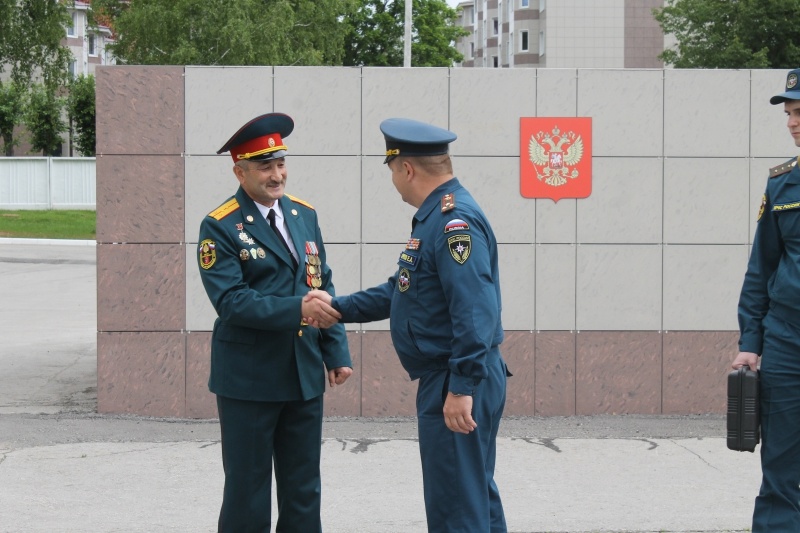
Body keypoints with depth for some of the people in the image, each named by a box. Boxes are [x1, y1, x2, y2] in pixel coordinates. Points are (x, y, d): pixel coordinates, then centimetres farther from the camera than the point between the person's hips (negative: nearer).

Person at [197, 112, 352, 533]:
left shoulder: (304, 215, 9)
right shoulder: (220, 228, -10)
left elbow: (323, 288, 12)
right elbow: (231, 301, -19)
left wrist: (337, 353, 6)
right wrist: (297, 309, -27)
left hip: (305, 375, 6)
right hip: (249, 380, -5)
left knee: (304, 494, 12)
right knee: (247, 494, 5)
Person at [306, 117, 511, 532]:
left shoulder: (455, 220, -19)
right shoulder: (435, 216, 14)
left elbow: (474, 311, -27)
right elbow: (403, 291, 23)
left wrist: (462, 388, -28)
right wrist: (339, 307, 20)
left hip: (456, 389, -11)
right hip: (448, 380, 11)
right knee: (474, 496, 18)